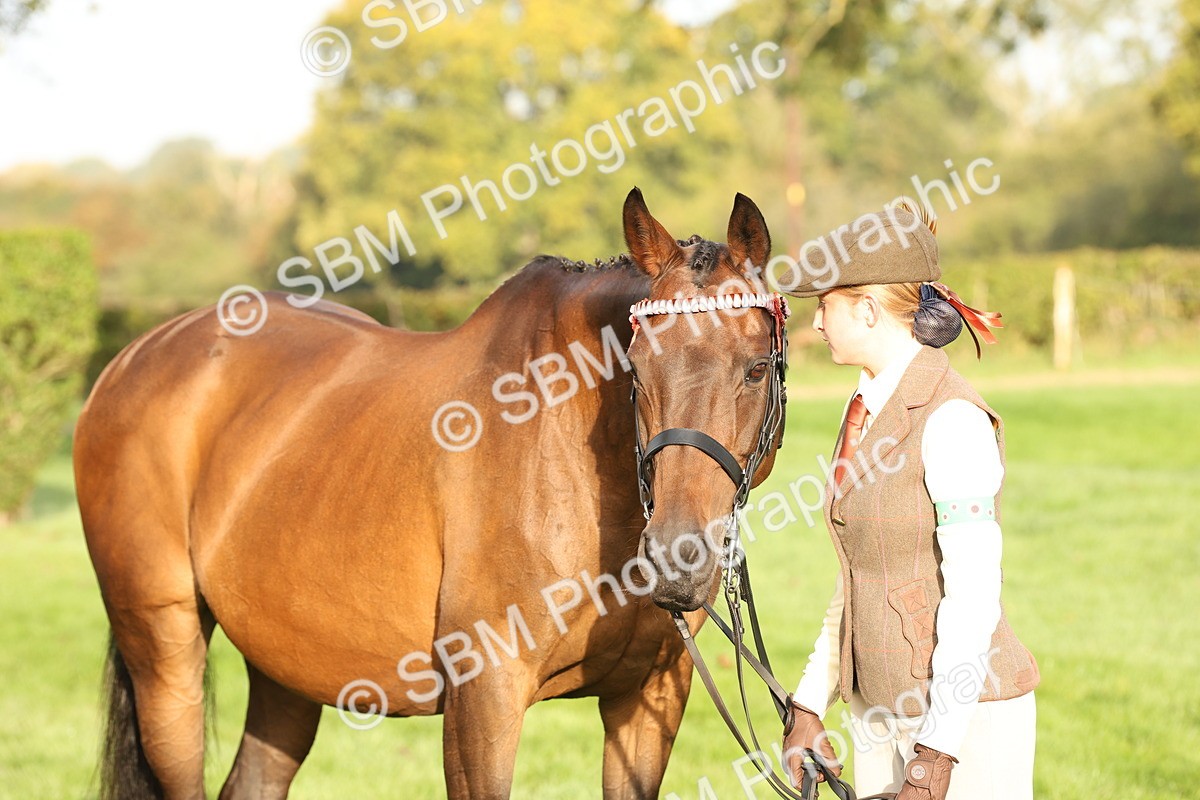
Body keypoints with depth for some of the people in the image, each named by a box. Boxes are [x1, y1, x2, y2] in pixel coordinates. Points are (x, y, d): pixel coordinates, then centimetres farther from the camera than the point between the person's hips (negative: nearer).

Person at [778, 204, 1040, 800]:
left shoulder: (953, 420, -16)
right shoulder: (866, 410, 10)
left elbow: (973, 594, -20)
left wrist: (938, 749, -22)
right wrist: (809, 705, 13)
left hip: (965, 715, -8)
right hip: (879, 707, 8)